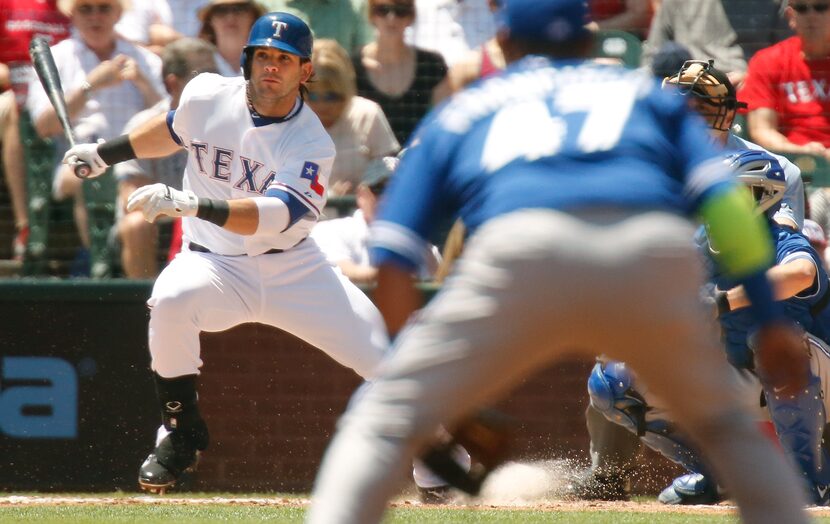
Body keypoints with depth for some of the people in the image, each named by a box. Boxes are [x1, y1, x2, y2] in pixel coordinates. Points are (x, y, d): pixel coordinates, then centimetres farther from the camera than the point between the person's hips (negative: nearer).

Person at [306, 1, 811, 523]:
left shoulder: (460, 111, 33)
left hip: (525, 255, -2)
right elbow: (724, 200, 17)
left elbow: (393, 263, 21)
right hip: (657, 253, 2)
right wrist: (771, 319, 16)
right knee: (724, 425, 24)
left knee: (385, 418, 8)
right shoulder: (648, 94, 34)